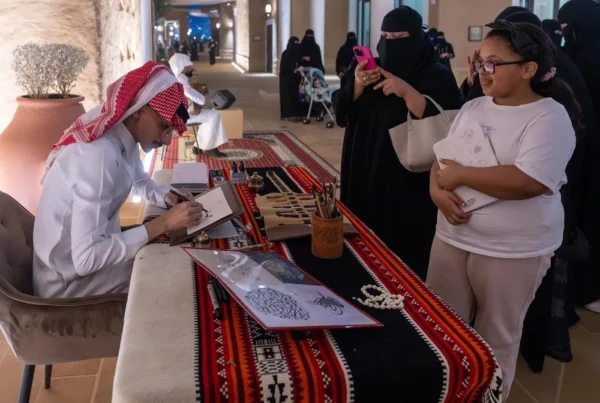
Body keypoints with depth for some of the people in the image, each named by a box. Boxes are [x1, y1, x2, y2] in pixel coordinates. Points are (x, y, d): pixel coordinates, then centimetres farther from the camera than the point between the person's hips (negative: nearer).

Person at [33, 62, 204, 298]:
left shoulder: (123, 139, -4)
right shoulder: (98, 157, -32)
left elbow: (140, 182, 16)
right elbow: (86, 258, -34)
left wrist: (168, 198, -6)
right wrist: (164, 223, -30)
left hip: (93, 247, 8)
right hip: (68, 281, -8)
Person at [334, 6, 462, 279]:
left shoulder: (438, 76, -7)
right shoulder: (373, 71, 9)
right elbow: (343, 114, 5)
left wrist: (407, 92, -28)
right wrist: (357, 85, -14)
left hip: (410, 182, -5)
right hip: (366, 174, 5)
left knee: (404, 254, 1)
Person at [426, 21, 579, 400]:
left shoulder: (550, 118, -15)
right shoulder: (473, 108, 6)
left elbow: (528, 182, -27)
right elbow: (443, 157, 9)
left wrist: (461, 175, -20)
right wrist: (438, 189, -13)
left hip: (512, 250, -6)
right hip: (452, 237, 6)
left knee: (496, 339, 12)